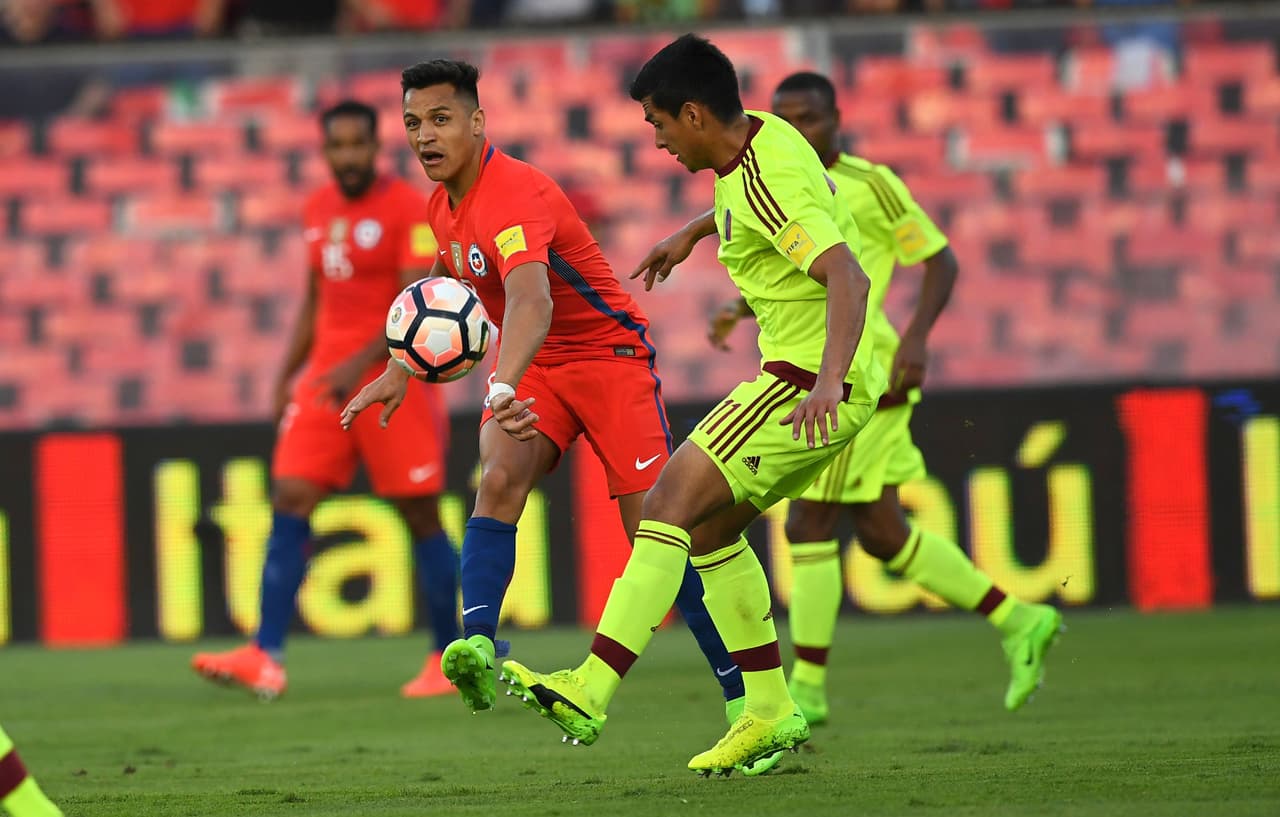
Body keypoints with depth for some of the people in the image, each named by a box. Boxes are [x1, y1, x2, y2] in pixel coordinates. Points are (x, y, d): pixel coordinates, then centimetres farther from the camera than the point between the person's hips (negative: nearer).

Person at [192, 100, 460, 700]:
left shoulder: (408, 210, -9)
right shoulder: (318, 210, 12)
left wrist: (360, 365, -26)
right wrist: (285, 377, 18)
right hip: (328, 375, 6)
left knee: (420, 516, 0)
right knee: (289, 503, -7)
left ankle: (448, 660, 12)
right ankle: (265, 657, -12)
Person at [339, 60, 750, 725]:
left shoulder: (515, 194, -28)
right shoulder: (444, 203, 1)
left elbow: (531, 301, -46)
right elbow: (449, 290, 23)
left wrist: (503, 387, -61)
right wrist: (401, 371, 18)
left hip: (609, 352, -7)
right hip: (531, 365, 7)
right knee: (498, 480, -23)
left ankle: (743, 696, 1)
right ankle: (477, 646, -36)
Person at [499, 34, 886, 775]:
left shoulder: (769, 186, -22)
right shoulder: (761, 138, 9)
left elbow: (849, 276, -33)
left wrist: (829, 378, -46)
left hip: (811, 384, -10)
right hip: (811, 375, 10)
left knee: (672, 503, -15)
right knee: (710, 527, 13)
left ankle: (591, 692, -22)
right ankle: (771, 713, 15)